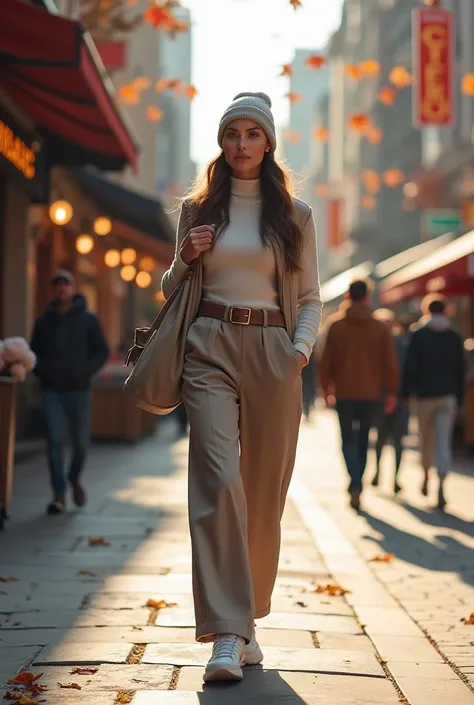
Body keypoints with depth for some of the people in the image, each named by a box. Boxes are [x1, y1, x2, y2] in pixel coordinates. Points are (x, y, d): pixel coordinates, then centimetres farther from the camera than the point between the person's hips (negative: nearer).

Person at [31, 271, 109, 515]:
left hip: (79, 391, 0)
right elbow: (34, 353, 14)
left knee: (81, 442, 6)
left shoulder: (88, 319, 2)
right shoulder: (44, 321, 8)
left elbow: (102, 351, 2)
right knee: (55, 440, -10)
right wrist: (42, 372, -4)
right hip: (52, 391, 1)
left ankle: (75, 478, 35)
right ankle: (59, 495, -7)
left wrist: (85, 372, -11)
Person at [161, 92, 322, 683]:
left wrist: (301, 347, -6)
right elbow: (172, 290, 20)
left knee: (264, 489, 3)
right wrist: (183, 260, -1)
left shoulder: (294, 215, 12)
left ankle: (246, 619, 18)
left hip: (272, 351, 1)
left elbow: (310, 296, 12)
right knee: (218, 478, -16)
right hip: (210, 348, -1)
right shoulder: (197, 209, 13)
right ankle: (226, 634, -17)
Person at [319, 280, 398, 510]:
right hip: (370, 393, 1)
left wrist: (326, 388, 9)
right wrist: (391, 393, 5)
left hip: (344, 393, -1)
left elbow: (327, 360, -1)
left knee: (349, 440, 2)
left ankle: (355, 486, -18)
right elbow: (390, 363, -2)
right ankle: (356, 485, 24)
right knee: (363, 439, 16)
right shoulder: (381, 328, -1)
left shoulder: (337, 326, -3)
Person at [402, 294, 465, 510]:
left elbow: (410, 366, -9)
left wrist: (406, 392, 0)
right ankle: (441, 486, -20)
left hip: (424, 394, -1)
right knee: (444, 442, -5)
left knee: (426, 438, 16)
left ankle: (426, 478, 31)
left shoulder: (419, 335, -4)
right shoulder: (455, 338, 4)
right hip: (448, 395, 1)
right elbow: (460, 371, 6)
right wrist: (459, 398, 12)